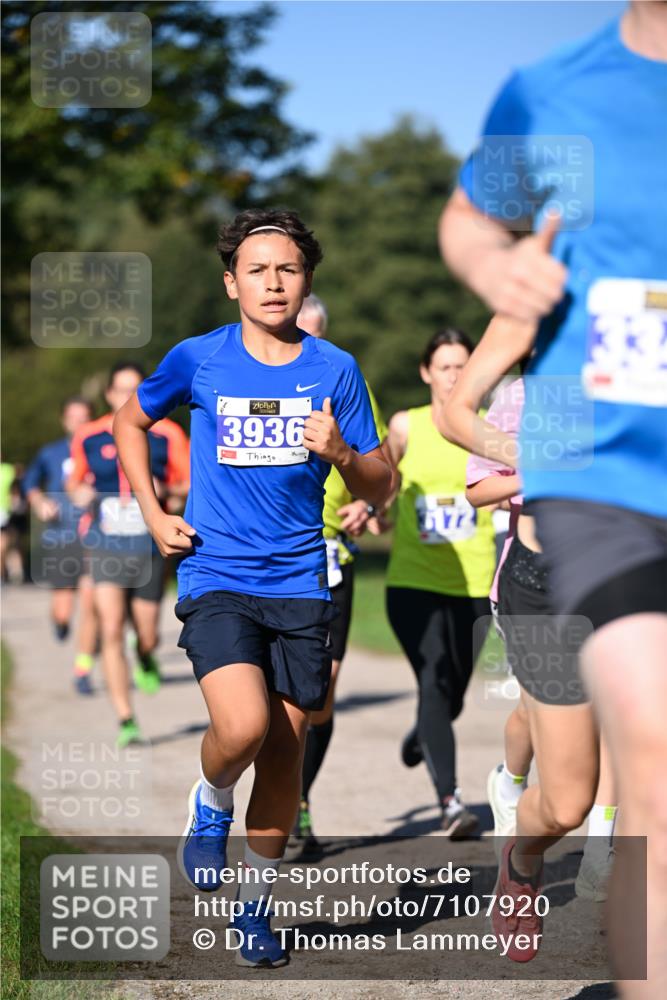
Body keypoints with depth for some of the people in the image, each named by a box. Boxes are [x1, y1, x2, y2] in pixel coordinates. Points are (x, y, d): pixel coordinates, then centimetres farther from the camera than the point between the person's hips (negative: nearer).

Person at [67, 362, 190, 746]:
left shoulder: (167, 435, -2)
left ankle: (146, 658, 47)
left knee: (147, 638, 7)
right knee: (111, 631, -15)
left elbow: (194, 483, 1)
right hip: (105, 551, 0)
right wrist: (79, 492, -5)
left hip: (149, 551, 0)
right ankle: (126, 721, -9)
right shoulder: (88, 438, 3)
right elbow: (75, 480, 18)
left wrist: (164, 489, -19)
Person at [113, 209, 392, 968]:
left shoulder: (335, 369, 3)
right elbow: (131, 421, 18)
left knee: (285, 749, 6)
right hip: (215, 578, -2)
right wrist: (152, 514, 7)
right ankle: (211, 804, 13)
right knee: (242, 728, -22)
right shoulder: (198, 359, 0)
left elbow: (379, 489, 6)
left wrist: (343, 454, -16)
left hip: (299, 584, 2)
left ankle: (254, 907, 24)